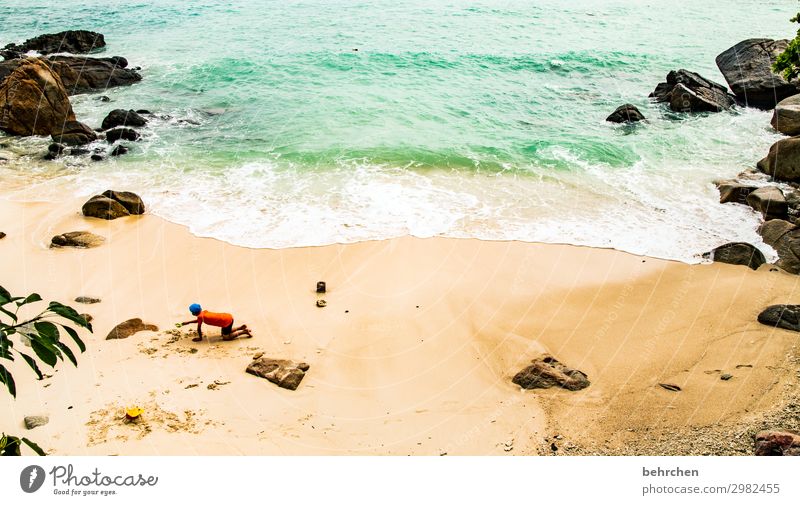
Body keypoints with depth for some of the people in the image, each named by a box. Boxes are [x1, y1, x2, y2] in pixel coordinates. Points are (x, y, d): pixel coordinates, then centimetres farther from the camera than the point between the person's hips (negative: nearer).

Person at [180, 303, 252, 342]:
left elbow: (199, 328, -6)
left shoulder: (200, 316, -12)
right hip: (228, 316, 9)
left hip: (227, 321, -9)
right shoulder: (203, 312, 13)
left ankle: (244, 331, -3)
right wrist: (188, 322, 36)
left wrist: (200, 338, 8)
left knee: (226, 337, -1)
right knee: (224, 333, 27)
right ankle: (242, 327, 21)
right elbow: (198, 320, 34)